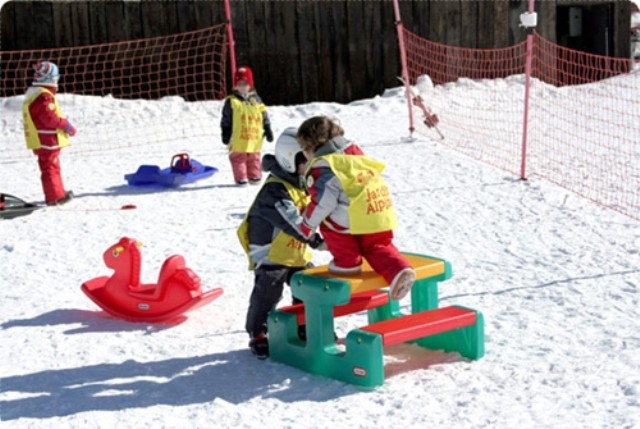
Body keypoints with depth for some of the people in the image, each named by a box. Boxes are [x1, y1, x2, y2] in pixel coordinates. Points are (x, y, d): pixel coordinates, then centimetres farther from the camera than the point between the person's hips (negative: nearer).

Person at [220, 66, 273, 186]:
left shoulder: (256, 100, 8)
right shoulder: (231, 102, -3)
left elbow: (264, 118, 12)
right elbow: (226, 121, -2)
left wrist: (268, 131, 10)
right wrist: (226, 135, -6)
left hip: (254, 139, 3)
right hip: (238, 141, -3)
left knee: (254, 158, 12)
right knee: (238, 159, 0)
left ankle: (254, 177, 23)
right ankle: (241, 178, 5)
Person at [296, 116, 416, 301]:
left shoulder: (321, 167, -3)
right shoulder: (354, 151, 22)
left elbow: (322, 202, -6)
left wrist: (306, 225, 8)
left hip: (357, 215, -8)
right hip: (381, 211, 8)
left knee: (328, 220, 12)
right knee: (377, 247, 23)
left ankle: (347, 262, 15)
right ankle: (399, 271, -1)